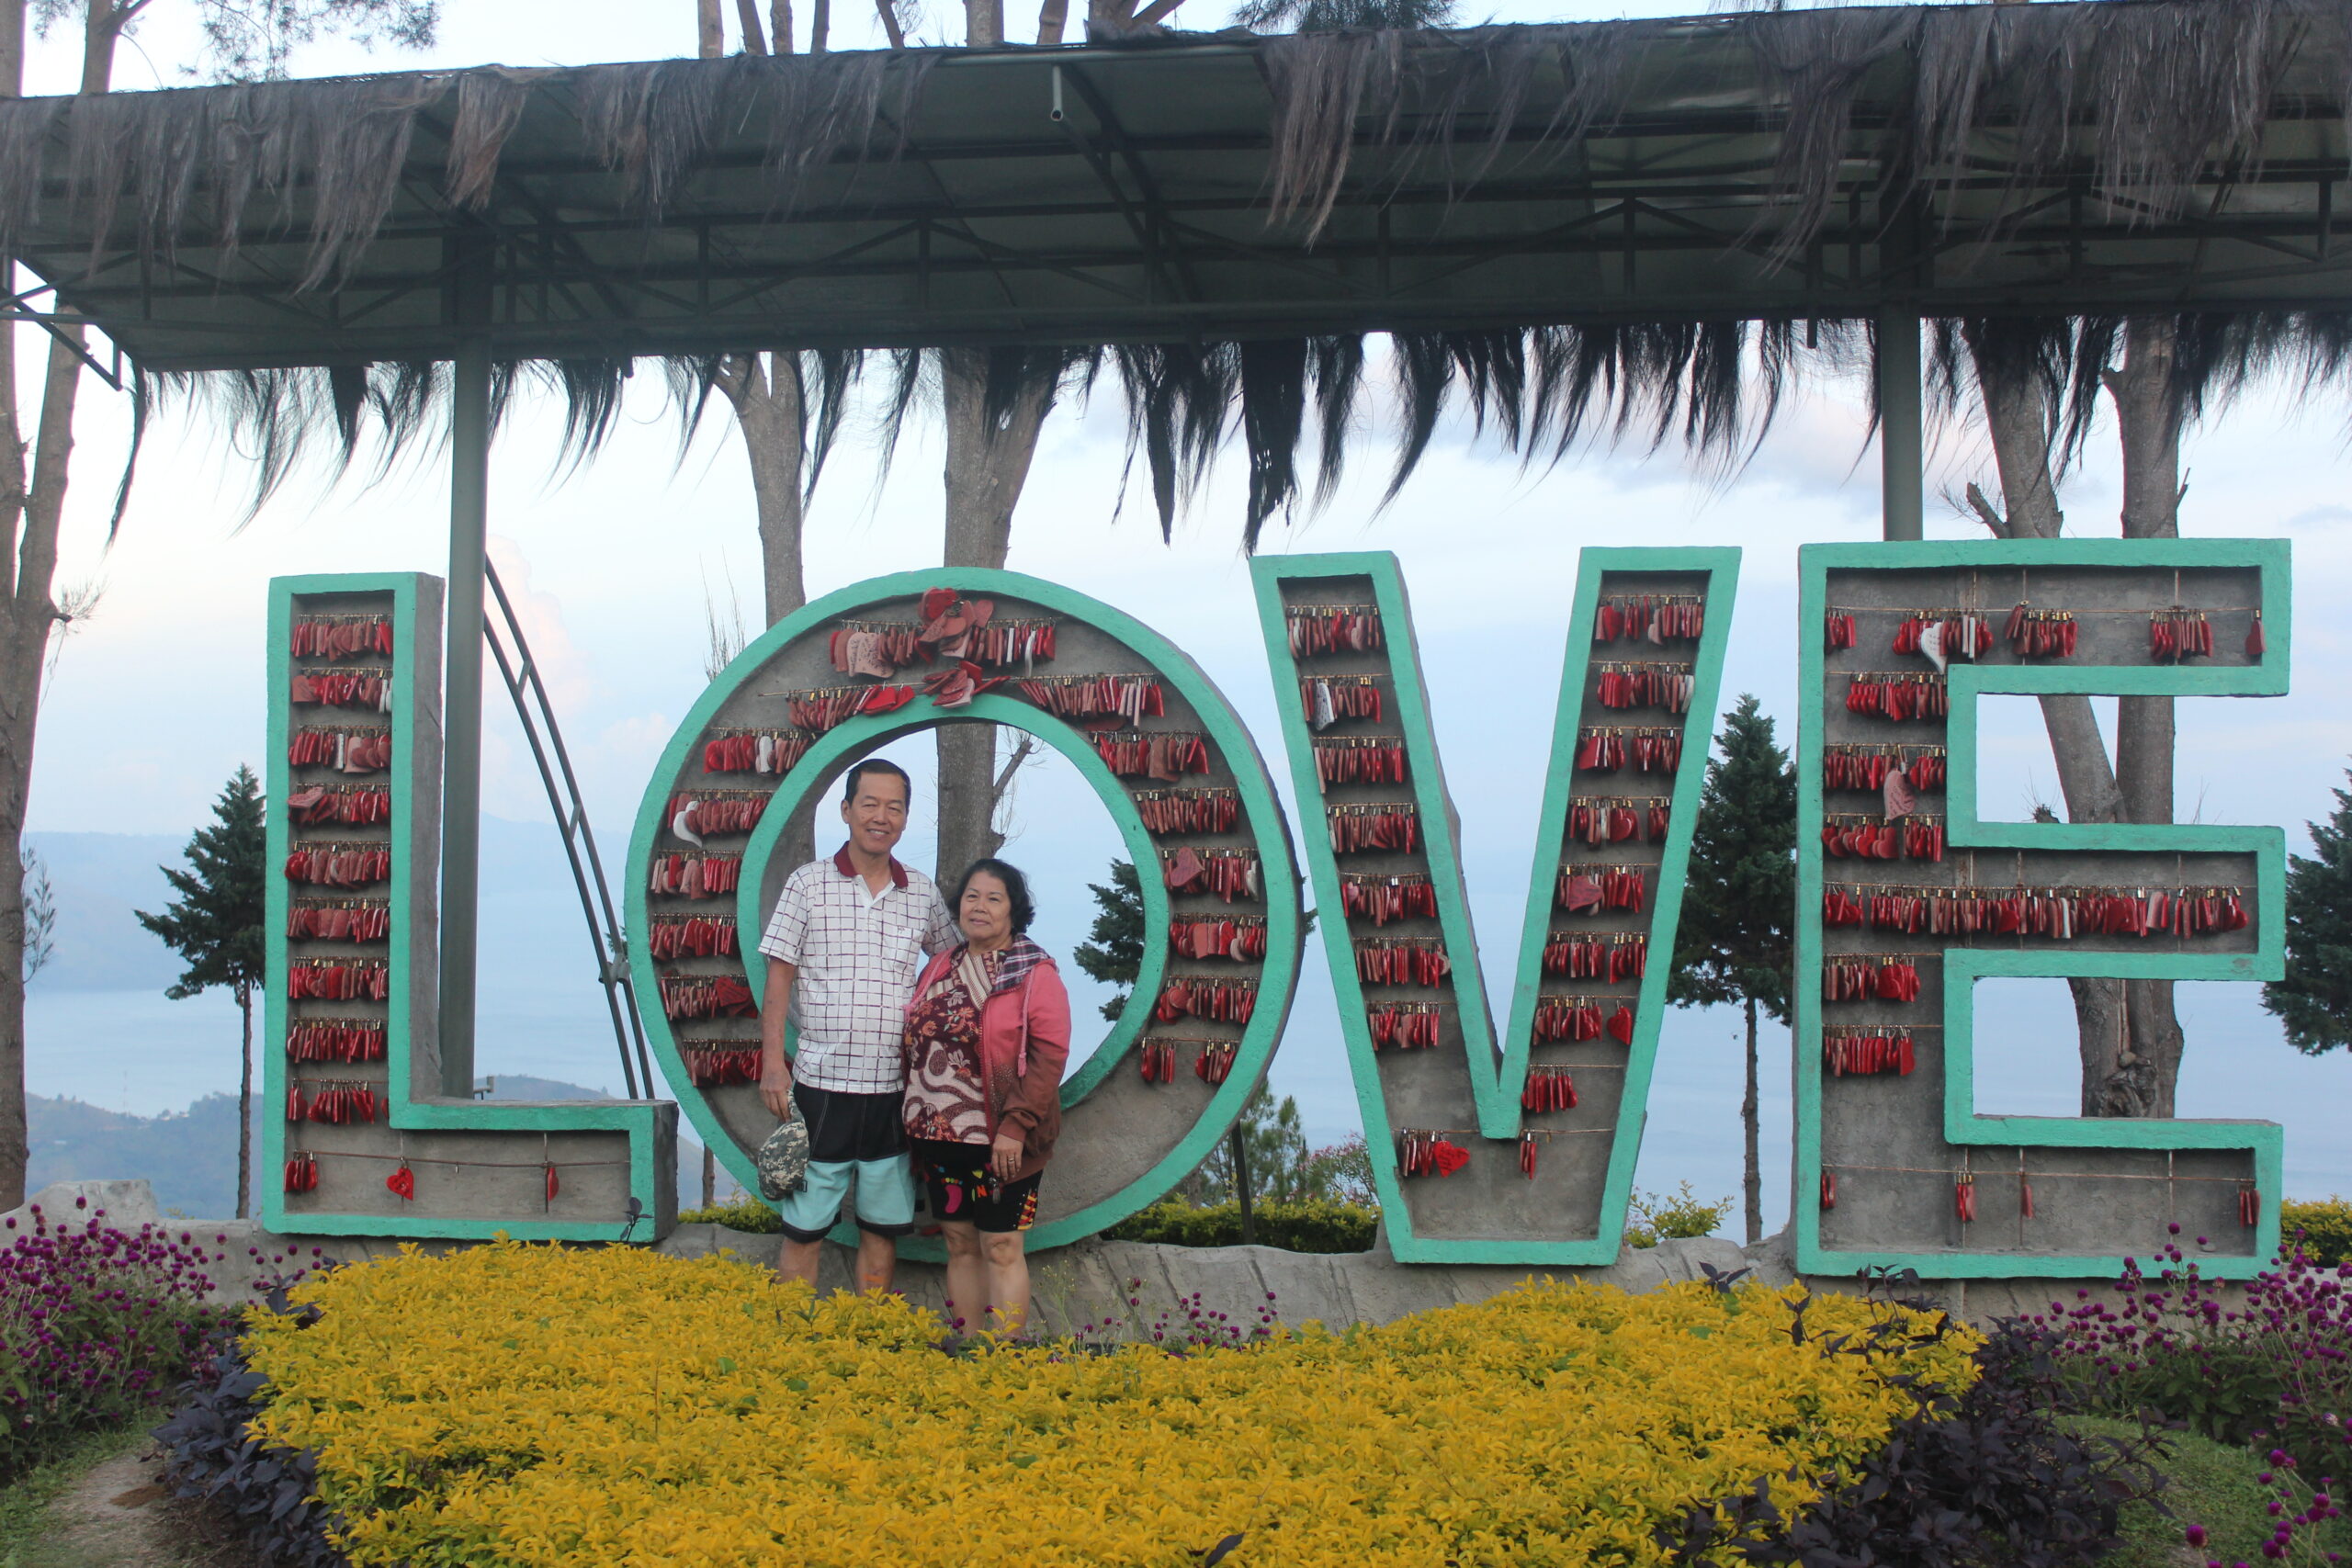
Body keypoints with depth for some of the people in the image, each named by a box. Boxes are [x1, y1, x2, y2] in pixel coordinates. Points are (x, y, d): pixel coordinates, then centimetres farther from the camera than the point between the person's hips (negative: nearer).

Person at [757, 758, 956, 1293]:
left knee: (882, 1228, 10)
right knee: (804, 1229, 1)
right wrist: (772, 1061, -10)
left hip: (895, 1089, 3)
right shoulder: (809, 884, 0)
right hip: (822, 1084, -3)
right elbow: (779, 976, -1)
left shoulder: (923, 894, 7)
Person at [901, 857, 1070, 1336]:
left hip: (1001, 1141, -6)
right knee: (960, 1245, 11)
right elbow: (915, 1045, 15)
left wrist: (1015, 1126, -19)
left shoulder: (1034, 973, -7)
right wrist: (915, 1125, 11)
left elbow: (1049, 1054, -13)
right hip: (940, 1135, 6)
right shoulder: (940, 968, 12)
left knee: (1000, 1247, -2)